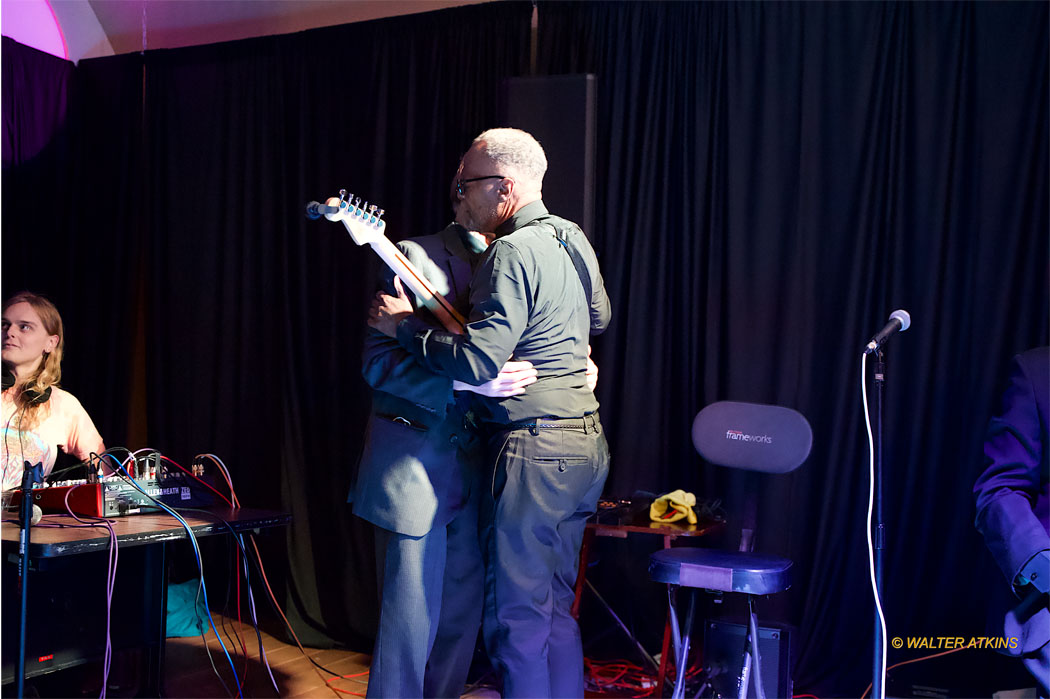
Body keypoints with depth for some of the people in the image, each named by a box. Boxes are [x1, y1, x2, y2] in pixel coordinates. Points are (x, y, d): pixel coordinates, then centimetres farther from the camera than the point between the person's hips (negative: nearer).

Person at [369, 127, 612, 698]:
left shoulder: (513, 252, -16)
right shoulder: (573, 239, 12)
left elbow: (476, 362, -24)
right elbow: (599, 317, 29)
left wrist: (405, 326, -11)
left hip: (532, 451, -9)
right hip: (585, 443, 9)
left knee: (517, 618, 1)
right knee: (556, 607, 18)